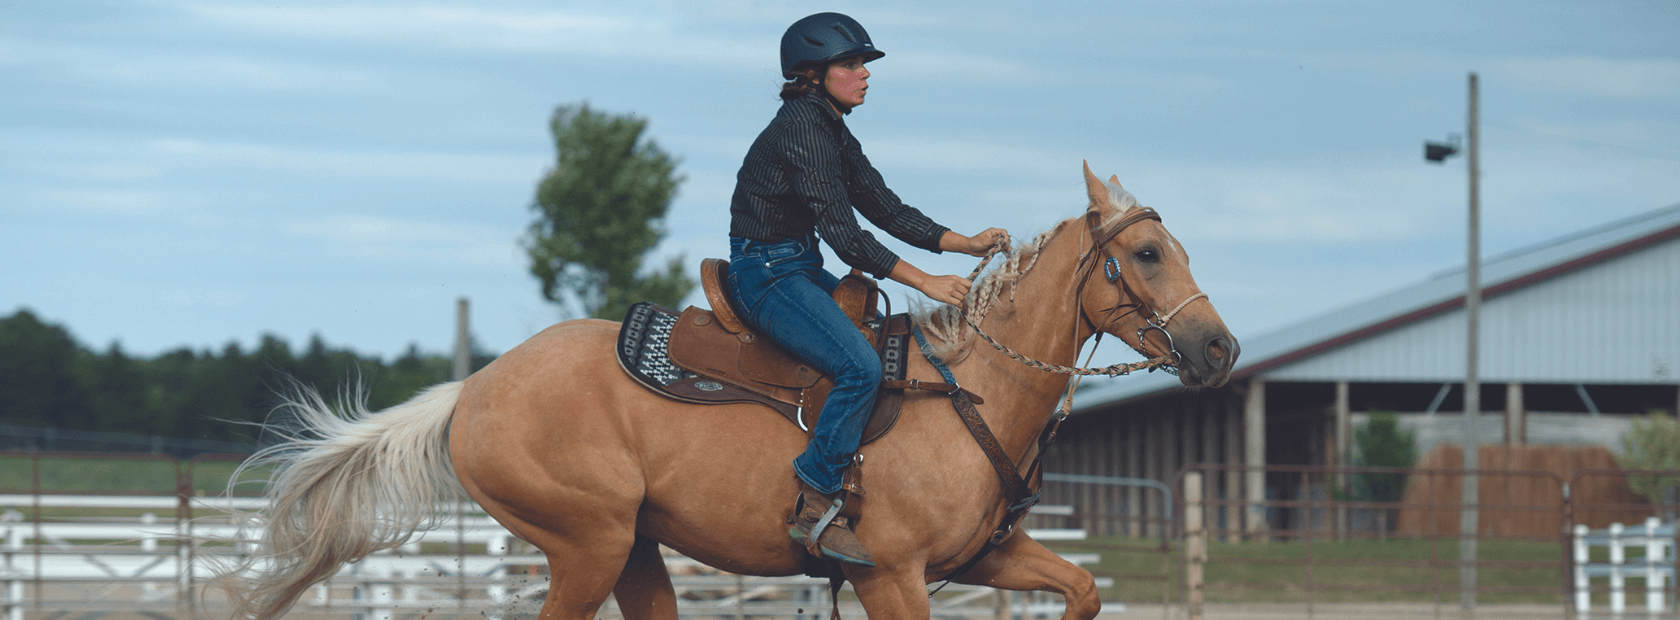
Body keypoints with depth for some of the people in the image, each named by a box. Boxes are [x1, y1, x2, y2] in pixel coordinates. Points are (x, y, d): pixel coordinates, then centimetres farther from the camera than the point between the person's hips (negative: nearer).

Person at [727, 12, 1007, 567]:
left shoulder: (834, 133, 13)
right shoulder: (801, 129, -18)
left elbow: (886, 208, 15)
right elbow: (843, 233, -23)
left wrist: (969, 244, 4)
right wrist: (925, 283, -24)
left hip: (801, 270, 11)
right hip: (766, 273, -11)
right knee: (860, 365, -27)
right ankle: (816, 506, -25)